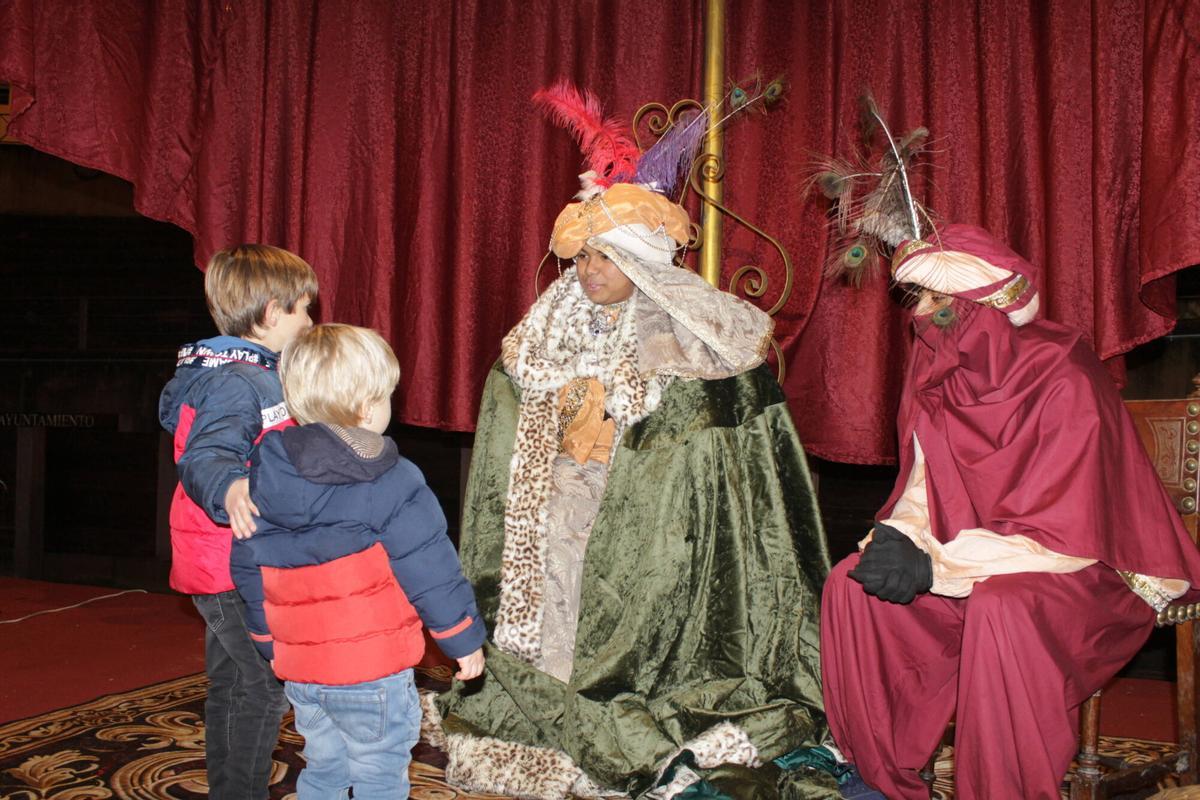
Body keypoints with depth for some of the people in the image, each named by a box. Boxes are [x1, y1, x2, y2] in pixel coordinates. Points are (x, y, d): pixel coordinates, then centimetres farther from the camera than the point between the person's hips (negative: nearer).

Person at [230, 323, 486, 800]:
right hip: (373, 672, -6)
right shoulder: (391, 483, -15)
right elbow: (429, 570, -13)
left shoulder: (265, 474, 3)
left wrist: (270, 644, 22)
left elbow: (248, 568, 10)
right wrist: (465, 640, 0)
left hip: (298, 670, 6)